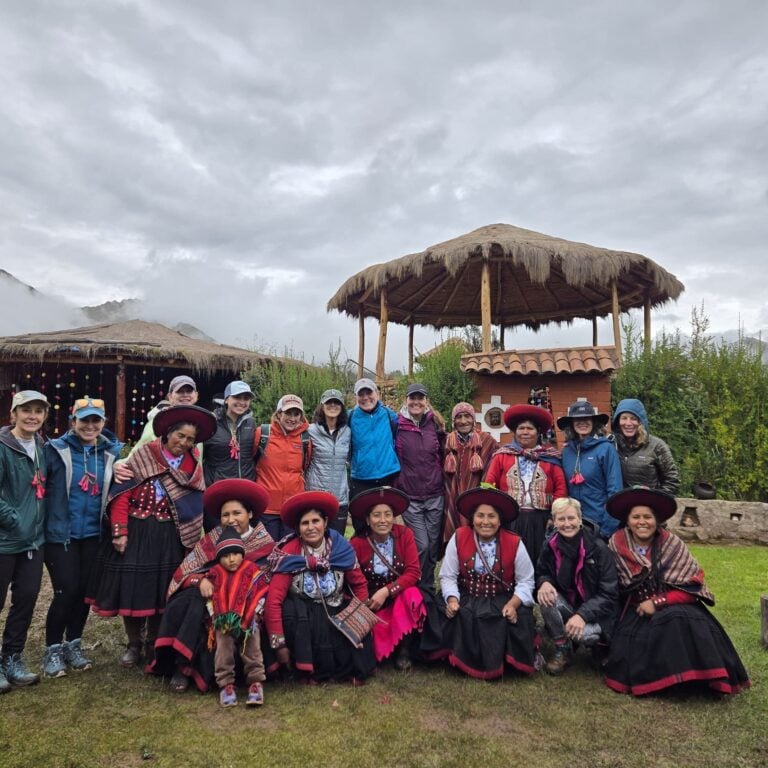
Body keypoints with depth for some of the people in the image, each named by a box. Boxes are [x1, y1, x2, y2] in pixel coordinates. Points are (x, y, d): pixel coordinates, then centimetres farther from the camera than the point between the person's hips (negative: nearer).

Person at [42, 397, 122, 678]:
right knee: (66, 591, -2)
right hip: (60, 534, -3)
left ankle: (73, 645, 29)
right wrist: (44, 520, -10)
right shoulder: (56, 449, -7)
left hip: (93, 534, 3)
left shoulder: (112, 451, 2)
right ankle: (53, 650, 18)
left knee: (85, 591, 11)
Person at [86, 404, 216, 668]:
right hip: (136, 532, -1)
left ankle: (153, 644, 27)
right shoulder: (142, 456, -4)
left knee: (161, 590, 7)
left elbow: (195, 506, 9)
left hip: (169, 538, 2)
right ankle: (133, 644, 24)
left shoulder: (193, 467, 5)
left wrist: (191, 542, 4)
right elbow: (122, 495, -8)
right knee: (131, 586, 3)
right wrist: (119, 532, -14)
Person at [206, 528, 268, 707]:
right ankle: (226, 684, -4)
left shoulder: (252, 572, -1)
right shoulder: (215, 574, 7)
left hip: (248, 621, -1)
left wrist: (245, 622, -14)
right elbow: (211, 599, 8)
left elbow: (259, 598, -5)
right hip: (223, 623, 2)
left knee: (252, 648, -12)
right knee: (224, 647, -14)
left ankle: (255, 682, -3)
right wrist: (219, 618, -9)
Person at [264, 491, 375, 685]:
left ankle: (347, 669, 4)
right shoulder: (289, 554, -17)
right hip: (302, 617, -1)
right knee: (290, 609, -32)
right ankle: (309, 669, -10)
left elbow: (360, 585, 3)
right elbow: (274, 601, -20)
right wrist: (279, 645, -22)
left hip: (337, 614, 1)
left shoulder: (342, 548, -10)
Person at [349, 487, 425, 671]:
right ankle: (380, 651, 8)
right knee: (379, 630, -29)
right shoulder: (357, 543, -14)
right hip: (371, 602, 0)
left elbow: (414, 572, -16)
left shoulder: (405, 534, -12)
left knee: (412, 594, -31)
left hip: (401, 597, 1)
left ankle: (404, 649, -10)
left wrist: (386, 591, -26)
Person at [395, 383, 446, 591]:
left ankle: (428, 587, 28)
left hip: (435, 496, 3)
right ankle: (422, 588, 16)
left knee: (434, 545, 9)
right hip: (410, 497, -3)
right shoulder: (397, 426, -4)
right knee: (422, 545, -6)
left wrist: (442, 433, 1)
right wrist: (395, 487, -2)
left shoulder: (435, 424, 4)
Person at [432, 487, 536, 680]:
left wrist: (512, 605, -19)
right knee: (456, 616, -26)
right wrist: (452, 600, -20)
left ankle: (502, 663, 4)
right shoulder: (458, 538, -6)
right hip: (467, 598, 0)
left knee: (515, 618, -26)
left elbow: (526, 581, -3)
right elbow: (448, 576, -2)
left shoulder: (514, 543, -8)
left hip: (503, 601, 0)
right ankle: (464, 661, 2)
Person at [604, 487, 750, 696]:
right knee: (625, 646, -26)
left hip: (674, 607, -1)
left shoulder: (672, 545, -11)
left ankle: (683, 677, -17)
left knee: (677, 622, -35)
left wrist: (657, 602, -19)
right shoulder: (617, 544, -7)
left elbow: (693, 586, -11)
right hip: (636, 611, 1)